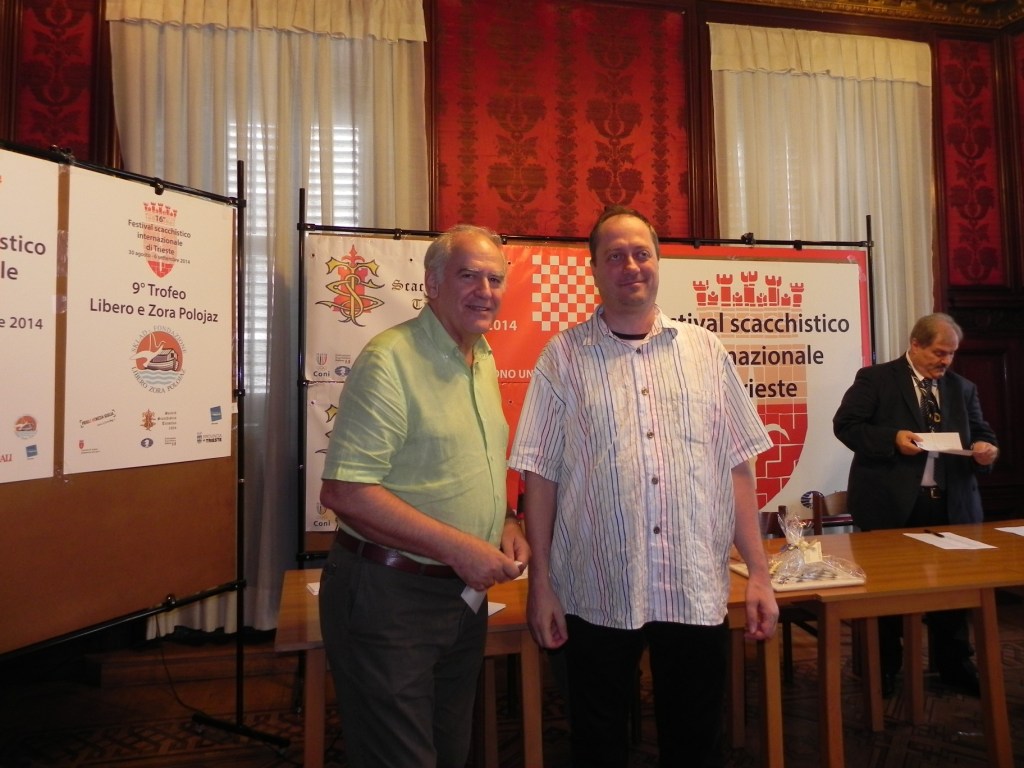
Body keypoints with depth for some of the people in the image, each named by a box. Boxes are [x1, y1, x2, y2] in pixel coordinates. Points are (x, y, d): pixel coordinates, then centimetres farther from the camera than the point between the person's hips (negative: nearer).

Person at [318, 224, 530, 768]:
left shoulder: (484, 360, 9)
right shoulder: (390, 359, -18)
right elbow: (343, 491, -23)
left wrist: (507, 523, 1)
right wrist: (457, 546, -23)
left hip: (464, 594, 8)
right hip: (387, 596, -8)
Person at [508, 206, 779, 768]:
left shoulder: (704, 351, 5)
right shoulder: (562, 357, -1)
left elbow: (737, 465, 5)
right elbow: (540, 475, -2)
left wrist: (758, 572, 2)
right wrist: (540, 584, -4)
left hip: (699, 591, 2)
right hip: (598, 595, -1)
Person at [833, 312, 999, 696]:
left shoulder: (963, 388, 14)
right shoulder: (875, 378, -3)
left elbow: (981, 433, 15)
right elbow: (845, 424, -8)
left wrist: (985, 448, -8)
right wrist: (892, 439, -21)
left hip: (949, 504, 5)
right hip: (892, 504, -4)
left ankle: (954, 664, 30)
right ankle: (884, 668, 22)